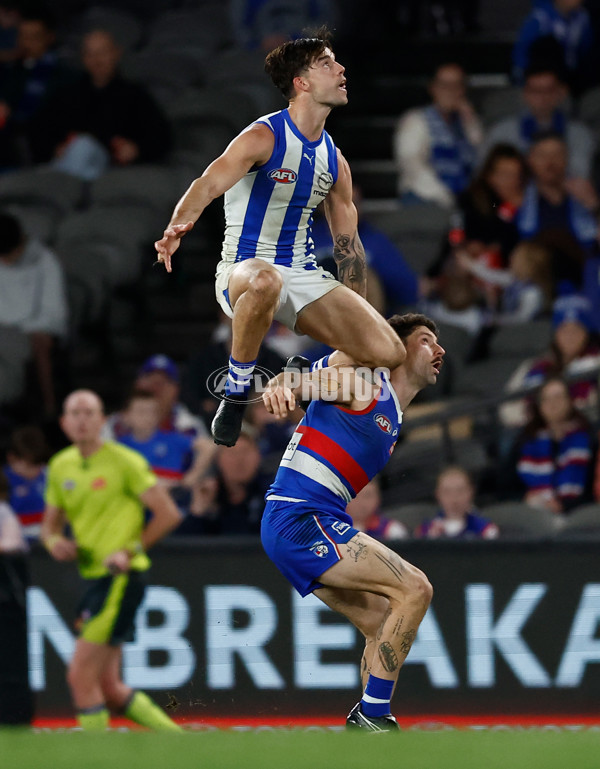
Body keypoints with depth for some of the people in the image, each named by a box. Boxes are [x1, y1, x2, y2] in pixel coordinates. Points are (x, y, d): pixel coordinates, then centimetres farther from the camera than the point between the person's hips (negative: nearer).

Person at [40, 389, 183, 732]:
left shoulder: (124, 462, -8)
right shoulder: (60, 466, 11)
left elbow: (169, 514, -8)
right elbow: (51, 523, 20)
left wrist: (131, 551, -15)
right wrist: (54, 542, -3)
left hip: (120, 578, -8)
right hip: (93, 576, 8)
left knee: (81, 676, -13)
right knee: (108, 689, 8)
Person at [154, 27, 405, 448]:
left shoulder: (335, 162, 11)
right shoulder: (264, 137, -9)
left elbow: (348, 245, 20)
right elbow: (208, 185, -25)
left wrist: (358, 317, 19)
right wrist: (178, 227, -46)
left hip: (305, 277, 6)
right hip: (244, 269, -6)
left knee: (389, 353, -14)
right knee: (265, 281, -45)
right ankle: (237, 393, -24)